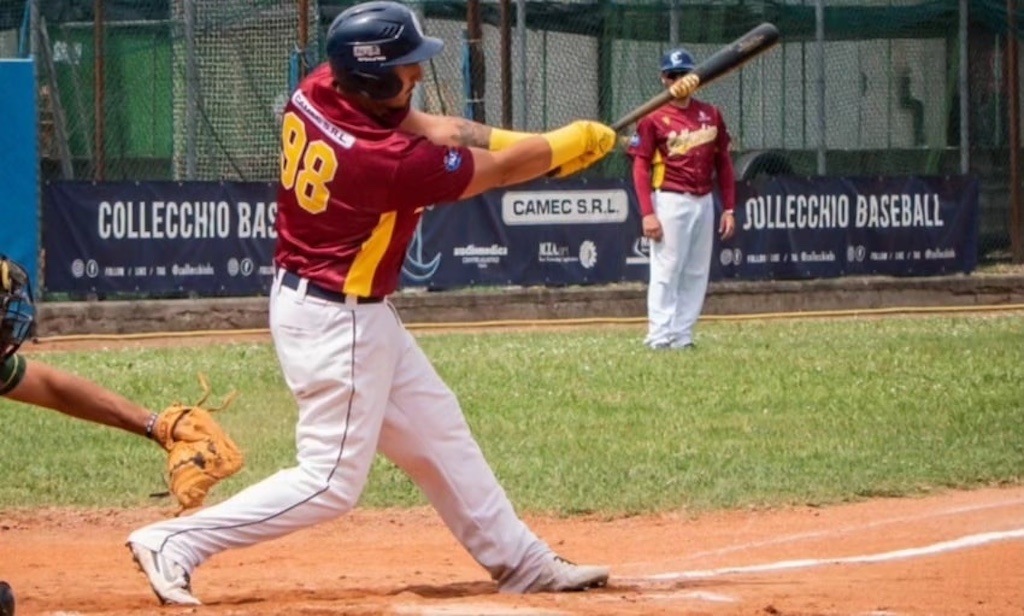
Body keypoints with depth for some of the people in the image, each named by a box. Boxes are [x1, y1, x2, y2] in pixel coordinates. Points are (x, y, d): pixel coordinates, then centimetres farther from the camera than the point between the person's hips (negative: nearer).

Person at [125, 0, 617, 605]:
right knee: (331, 481, -5)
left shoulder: (317, 94, -7)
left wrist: (539, 145, -4)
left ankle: (521, 561, 28)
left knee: (437, 431, 18)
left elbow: (433, 128, 3)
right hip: (337, 322, -10)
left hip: (357, 313, 10)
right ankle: (175, 543, -5)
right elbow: (499, 170, -14)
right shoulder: (385, 162, -28)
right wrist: (570, 144, 4)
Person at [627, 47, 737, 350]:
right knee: (666, 271, -7)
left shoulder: (711, 114, 10)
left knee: (697, 273, 6)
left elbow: (723, 163, 13)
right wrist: (647, 213, -15)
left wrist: (729, 208, 7)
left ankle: (682, 335, 10)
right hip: (671, 201, -5)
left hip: (704, 201, 5)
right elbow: (641, 168, -6)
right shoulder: (653, 118, -3)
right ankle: (659, 336, -5)